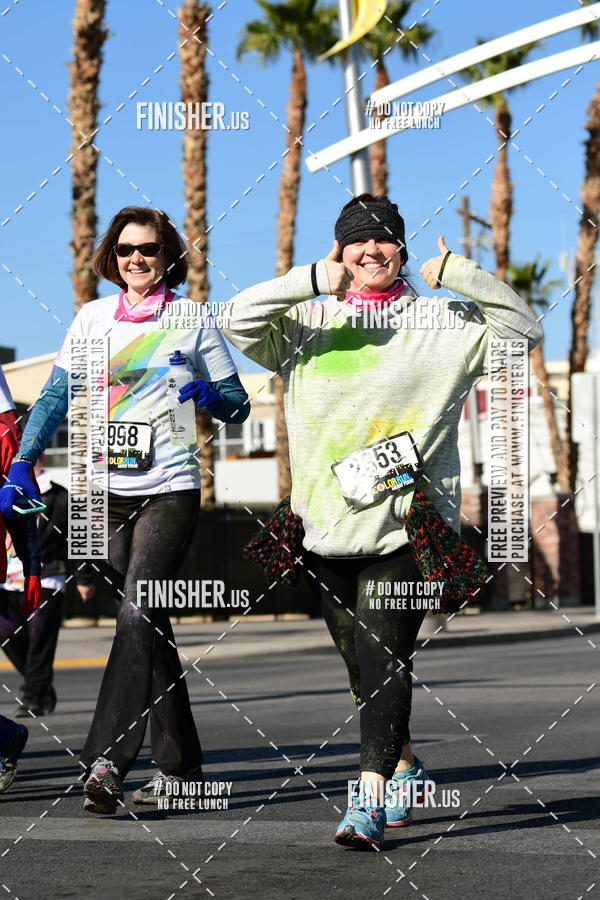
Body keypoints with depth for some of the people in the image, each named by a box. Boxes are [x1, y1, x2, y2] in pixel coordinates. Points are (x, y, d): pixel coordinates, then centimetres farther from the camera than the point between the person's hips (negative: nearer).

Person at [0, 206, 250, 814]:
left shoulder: (192, 320, 3)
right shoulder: (92, 318, 11)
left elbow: (238, 406, 6)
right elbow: (56, 397, 9)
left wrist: (207, 394, -16)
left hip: (169, 490, -4)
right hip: (108, 490, 4)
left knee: (138, 616, -18)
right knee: (146, 625, 8)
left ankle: (106, 761, -23)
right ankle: (179, 765, 16)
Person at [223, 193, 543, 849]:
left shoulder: (441, 321, 8)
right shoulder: (306, 323, 11)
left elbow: (523, 329, 2)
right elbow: (237, 323, -3)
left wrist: (460, 276, -10)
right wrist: (310, 281, -16)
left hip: (407, 522, -3)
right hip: (328, 521, 4)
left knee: (384, 658, -14)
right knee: (359, 662, 14)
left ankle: (367, 801, -17)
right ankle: (403, 765, 36)